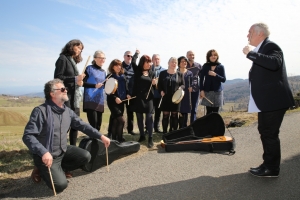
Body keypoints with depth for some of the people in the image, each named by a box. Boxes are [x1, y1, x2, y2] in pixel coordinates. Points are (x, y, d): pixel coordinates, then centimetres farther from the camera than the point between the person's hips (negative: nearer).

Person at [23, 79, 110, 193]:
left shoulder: (67, 111, 1)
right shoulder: (40, 111, -21)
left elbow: (82, 125, 7)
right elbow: (28, 136, -25)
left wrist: (101, 136, 0)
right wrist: (43, 152, -38)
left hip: (63, 151, 7)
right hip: (46, 156, -7)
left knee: (85, 156, -4)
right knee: (61, 184, -18)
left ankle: (57, 170, 8)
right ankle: (42, 170, 11)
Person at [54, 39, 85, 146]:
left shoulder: (73, 61, 18)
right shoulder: (63, 59, -4)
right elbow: (57, 77, -13)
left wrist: (79, 81, -2)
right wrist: (75, 79, -19)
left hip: (75, 98, 8)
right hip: (66, 97, -8)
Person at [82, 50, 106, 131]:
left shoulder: (103, 72, 16)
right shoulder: (89, 68, -3)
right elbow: (83, 83, -9)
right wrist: (95, 85, -17)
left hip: (100, 101, 7)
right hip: (90, 100, -6)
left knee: (98, 125, 10)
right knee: (93, 124, -12)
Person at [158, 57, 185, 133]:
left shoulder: (179, 74, 7)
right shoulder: (163, 73, 7)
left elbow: (183, 85, 9)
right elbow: (159, 84, 8)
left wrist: (180, 88, -12)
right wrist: (161, 91, -9)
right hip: (165, 97, 0)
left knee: (175, 115, 7)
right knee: (165, 115, 3)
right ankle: (164, 132, 12)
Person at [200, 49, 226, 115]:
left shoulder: (220, 66, 3)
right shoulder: (205, 66, 4)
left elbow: (224, 79, 0)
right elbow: (201, 79, 4)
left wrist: (215, 75, -15)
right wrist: (201, 90, -5)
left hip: (217, 91, 0)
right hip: (207, 91, 0)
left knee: (215, 112, 1)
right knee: (209, 111, -2)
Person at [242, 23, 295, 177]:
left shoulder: (271, 46, -11)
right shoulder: (262, 49, 18)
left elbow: (275, 63, -32)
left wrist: (251, 53, -28)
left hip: (273, 100, -10)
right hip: (266, 100, 10)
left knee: (270, 134, -3)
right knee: (265, 132, 16)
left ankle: (272, 168, 9)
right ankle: (268, 164, 29)